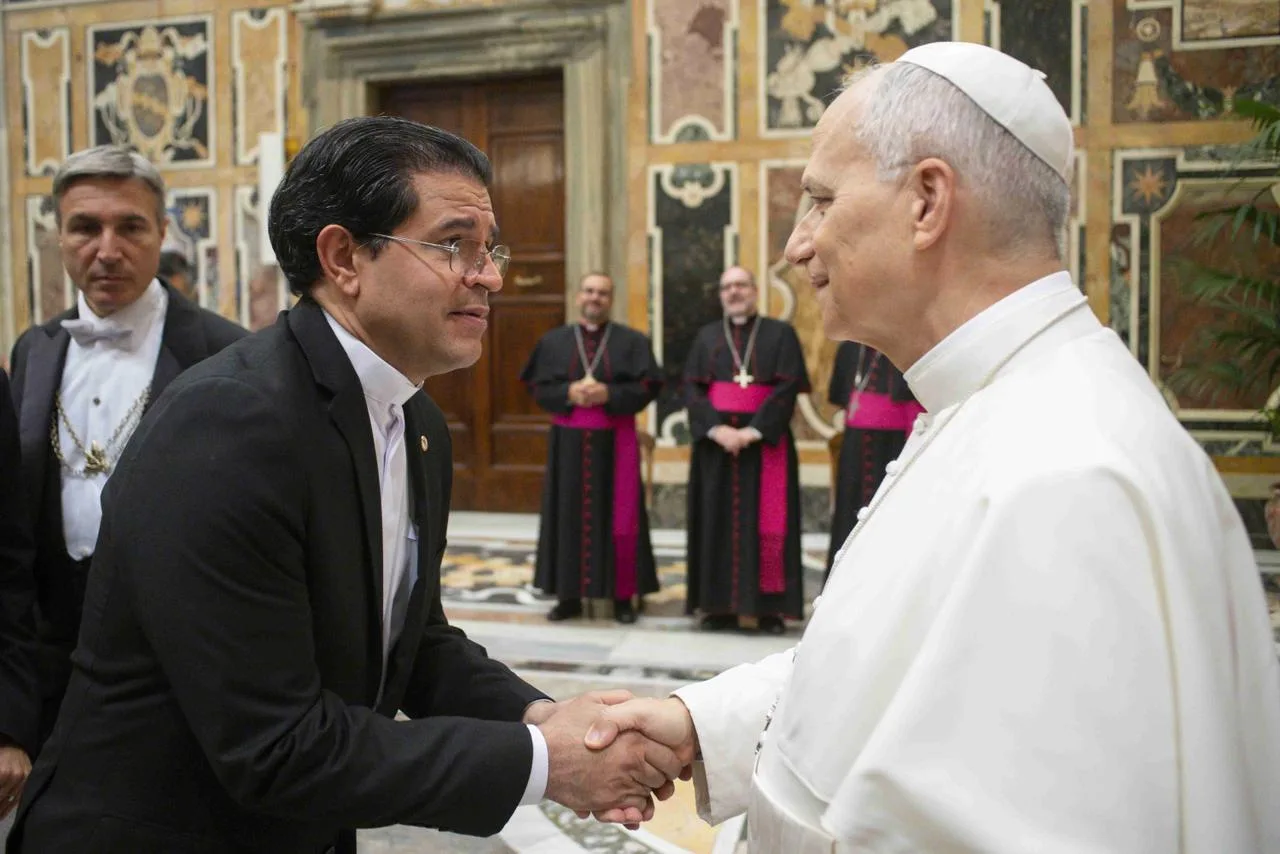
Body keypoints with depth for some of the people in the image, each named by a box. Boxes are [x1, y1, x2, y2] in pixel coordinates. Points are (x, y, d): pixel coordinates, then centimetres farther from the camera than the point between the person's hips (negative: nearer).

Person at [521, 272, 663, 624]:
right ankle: (569, 596, 10)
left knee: (619, 517, 0)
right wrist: (568, 393, -15)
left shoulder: (631, 341, 3)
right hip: (569, 443, 1)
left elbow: (648, 385, -4)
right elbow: (538, 387, 3)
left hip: (615, 442, -1)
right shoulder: (553, 341, 7)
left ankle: (623, 596, 7)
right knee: (569, 517, 3)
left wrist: (609, 394, -17)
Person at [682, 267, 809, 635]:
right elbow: (692, 388, 3)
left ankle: (769, 606, 2)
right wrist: (716, 429, -13)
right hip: (716, 441, 2)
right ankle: (720, 606, 6)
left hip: (765, 441, -2)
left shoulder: (780, 334, 4)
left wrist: (752, 431, -15)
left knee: (767, 522, -3)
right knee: (719, 522, 2)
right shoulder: (707, 337, 12)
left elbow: (787, 388, -6)